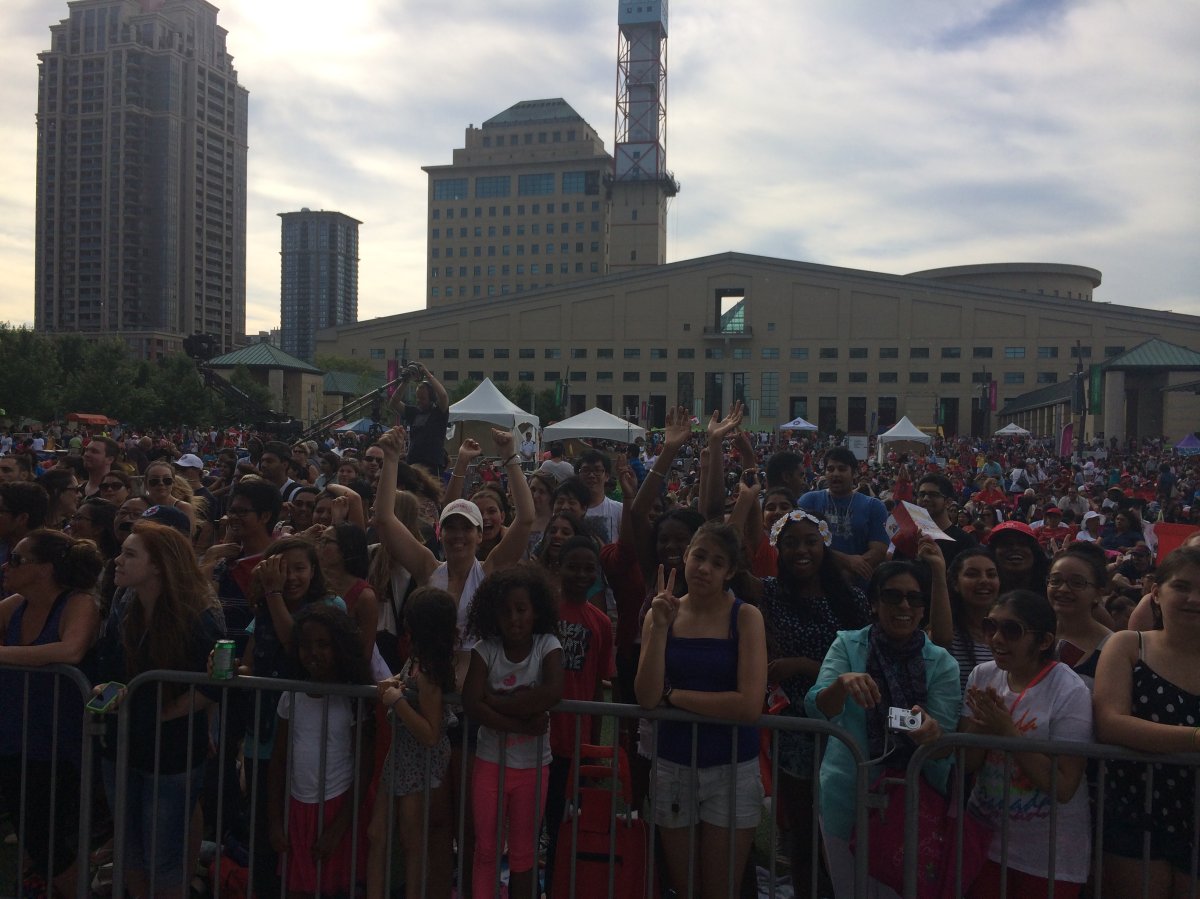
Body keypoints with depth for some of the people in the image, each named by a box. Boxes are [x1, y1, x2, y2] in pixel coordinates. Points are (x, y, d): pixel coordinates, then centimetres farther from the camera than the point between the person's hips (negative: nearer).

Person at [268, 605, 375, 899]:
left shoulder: (353, 701, -10)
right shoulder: (291, 697, 1)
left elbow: (362, 771, -9)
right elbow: (279, 760, 7)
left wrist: (338, 828, -11)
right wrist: (275, 819, 5)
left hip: (337, 808, -3)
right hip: (297, 808, 3)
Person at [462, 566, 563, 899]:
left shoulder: (547, 645, -12)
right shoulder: (485, 649, -10)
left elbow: (553, 691, -29)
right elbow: (471, 703, -21)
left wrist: (497, 701, -23)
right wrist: (521, 723, -26)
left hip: (532, 766, 0)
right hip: (490, 763, 1)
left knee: (523, 853, 14)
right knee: (485, 849, 12)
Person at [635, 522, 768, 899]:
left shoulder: (745, 617, -10)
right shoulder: (661, 613, -2)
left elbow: (749, 705, -20)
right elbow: (647, 698, -11)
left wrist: (672, 694, -13)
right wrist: (660, 627, -18)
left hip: (732, 770, -3)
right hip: (672, 767, 3)